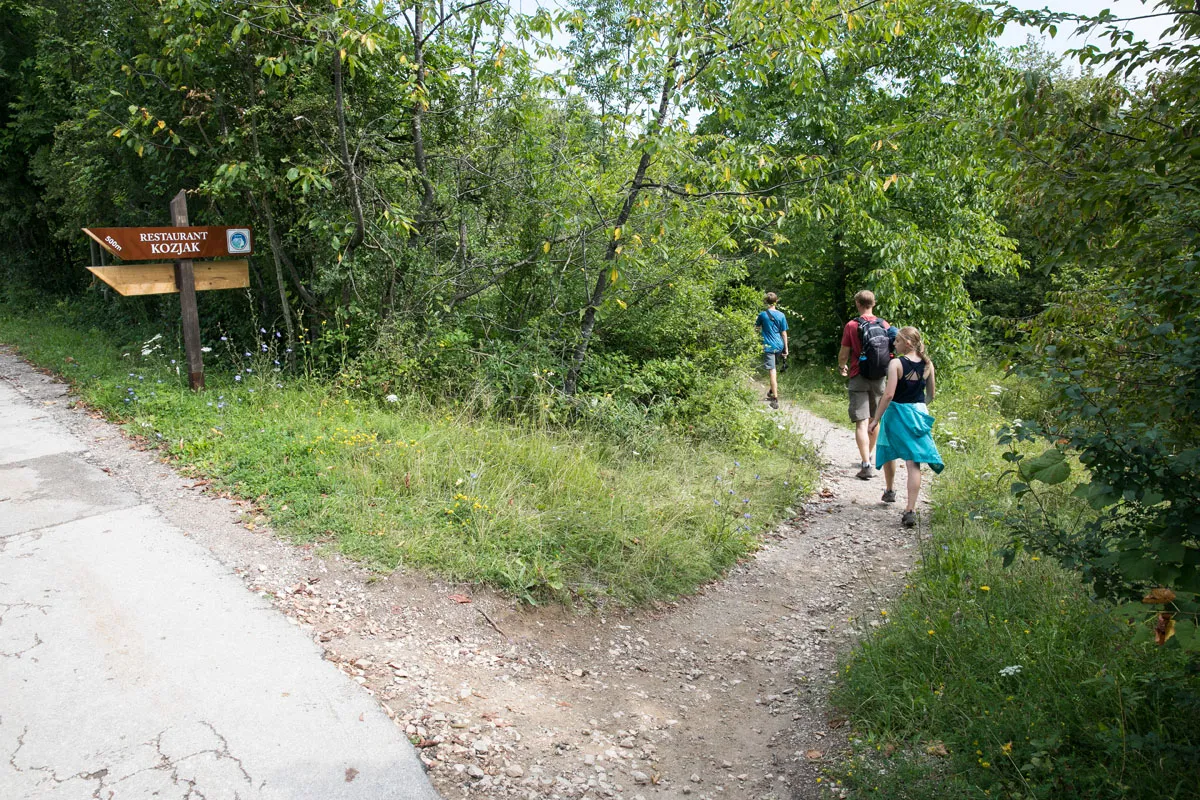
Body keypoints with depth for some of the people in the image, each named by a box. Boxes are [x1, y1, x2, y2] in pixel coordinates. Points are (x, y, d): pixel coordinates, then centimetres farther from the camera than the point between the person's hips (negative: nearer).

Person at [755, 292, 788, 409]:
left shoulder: (763, 314, -6)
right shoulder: (781, 315, 1)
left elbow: (756, 327, 10)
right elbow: (784, 333, 3)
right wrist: (786, 348, 9)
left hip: (768, 346, -4)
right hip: (779, 346, 4)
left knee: (772, 372, -8)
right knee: (774, 369, 25)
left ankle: (775, 400, -11)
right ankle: (773, 391, 38)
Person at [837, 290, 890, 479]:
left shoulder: (852, 325, -9)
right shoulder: (885, 325, 2)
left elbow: (844, 354, -5)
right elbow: (892, 352, 8)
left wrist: (842, 367, 16)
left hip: (859, 378, -4)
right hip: (880, 379, 4)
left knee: (861, 423, -7)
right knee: (874, 420, 19)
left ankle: (866, 465, -17)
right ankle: (868, 455, 35)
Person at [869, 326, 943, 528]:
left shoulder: (896, 364, -14)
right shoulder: (927, 364, 2)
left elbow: (889, 394, -19)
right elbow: (931, 394, 10)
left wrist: (876, 419, -14)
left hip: (897, 413, -3)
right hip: (919, 413, 3)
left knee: (889, 452, 23)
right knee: (913, 462, -2)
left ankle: (889, 491, 43)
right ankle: (910, 510, -10)